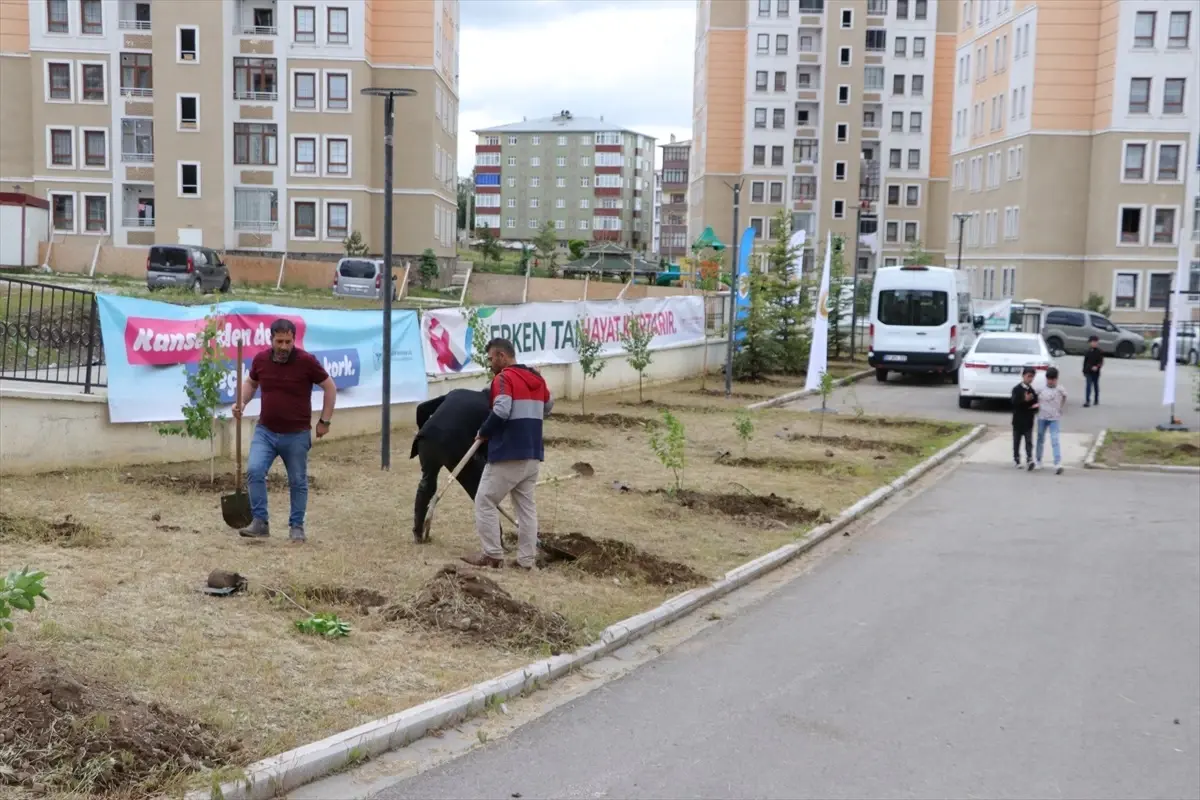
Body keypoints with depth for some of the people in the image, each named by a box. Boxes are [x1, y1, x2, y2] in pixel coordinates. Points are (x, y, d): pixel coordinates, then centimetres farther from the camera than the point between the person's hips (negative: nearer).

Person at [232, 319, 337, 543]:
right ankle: (260, 522, -4)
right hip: (265, 431, 2)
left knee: (298, 482, 7)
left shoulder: (307, 361, -14)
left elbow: (330, 387, -3)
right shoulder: (260, 359, -3)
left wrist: (325, 421, -4)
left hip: (297, 434, -2)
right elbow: (251, 382, 18)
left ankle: (296, 526, 20)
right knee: (254, 471, -14)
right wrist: (241, 402, -1)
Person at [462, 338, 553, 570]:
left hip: (508, 455, -8)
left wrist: (483, 433, -9)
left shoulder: (504, 378, -11)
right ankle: (527, 558, 12)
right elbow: (548, 407, 27)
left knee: (484, 502, 3)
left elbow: (501, 411, -24)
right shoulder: (537, 379, 13)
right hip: (533, 454, 8)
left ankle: (493, 555, 3)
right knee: (526, 505, 12)